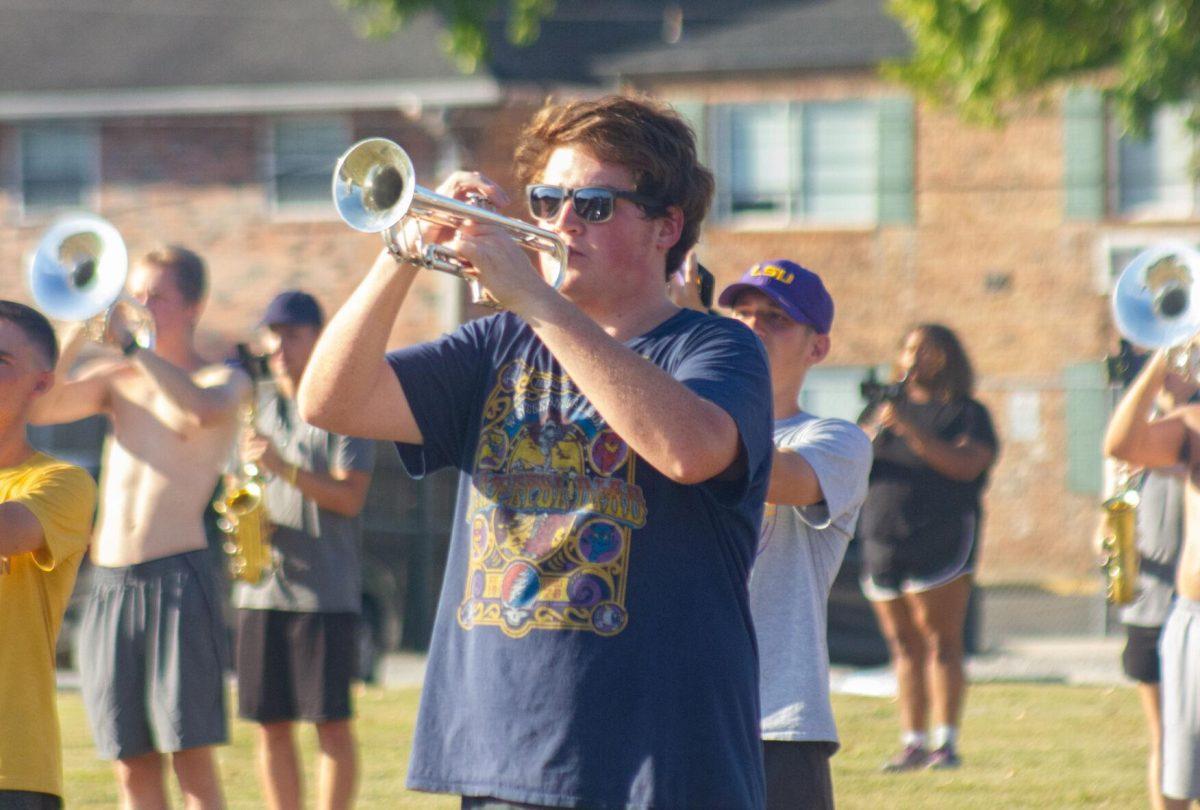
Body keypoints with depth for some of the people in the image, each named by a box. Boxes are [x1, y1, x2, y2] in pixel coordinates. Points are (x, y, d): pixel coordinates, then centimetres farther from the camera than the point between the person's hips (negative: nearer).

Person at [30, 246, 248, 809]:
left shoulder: (223, 379, 4)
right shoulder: (116, 379, 17)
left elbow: (205, 409, -20)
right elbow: (38, 408, 2)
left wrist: (130, 344, -20)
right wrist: (77, 333, -8)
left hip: (177, 577, -5)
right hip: (109, 583, 5)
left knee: (189, 756, -10)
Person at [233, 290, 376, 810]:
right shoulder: (259, 409, 16)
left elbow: (350, 497, -10)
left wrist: (283, 469, -21)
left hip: (326, 589, -5)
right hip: (261, 587, 5)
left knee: (332, 723, -6)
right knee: (271, 724, 4)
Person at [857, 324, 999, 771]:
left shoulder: (966, 413, 4)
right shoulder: (883, 409, 19)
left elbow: (966, 465, -13)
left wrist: (911, 430, -19)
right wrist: (870, 436, -4)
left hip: (942, 540, -5)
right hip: (883, 541, 5)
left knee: (941, 643, -8)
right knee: (904, 646, 4)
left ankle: (946, 742, -9)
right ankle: (912, 742, 6)